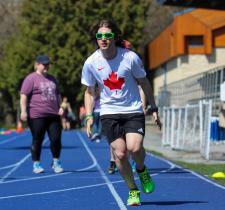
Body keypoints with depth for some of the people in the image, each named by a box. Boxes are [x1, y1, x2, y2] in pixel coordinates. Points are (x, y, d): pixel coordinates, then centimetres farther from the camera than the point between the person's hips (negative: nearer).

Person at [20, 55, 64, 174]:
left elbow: (57, 94, 28)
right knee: (37, 141, 2)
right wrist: (23, 111, -16)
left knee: (56, 139, -1)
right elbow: (24, 96, -9)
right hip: (37, 116, -5)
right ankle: (36, 164, 13)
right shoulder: (31, 78, -3)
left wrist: (60, 107, 16)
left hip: (53, 115, 5)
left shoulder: (51, 78, 18)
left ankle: (56, 162, 13)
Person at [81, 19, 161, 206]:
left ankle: (141, 169, 13)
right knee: (120, 153, -7)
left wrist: (154, 109, 5)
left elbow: (144, 83, 3)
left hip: (133, 110, -1)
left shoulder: (130, 57, -10)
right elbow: (90, 91, 8)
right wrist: (89, 116, -2)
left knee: (134, 148, -22)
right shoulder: (91, 63, -6)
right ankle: (133, 190, 14)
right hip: (109, 113, 2)